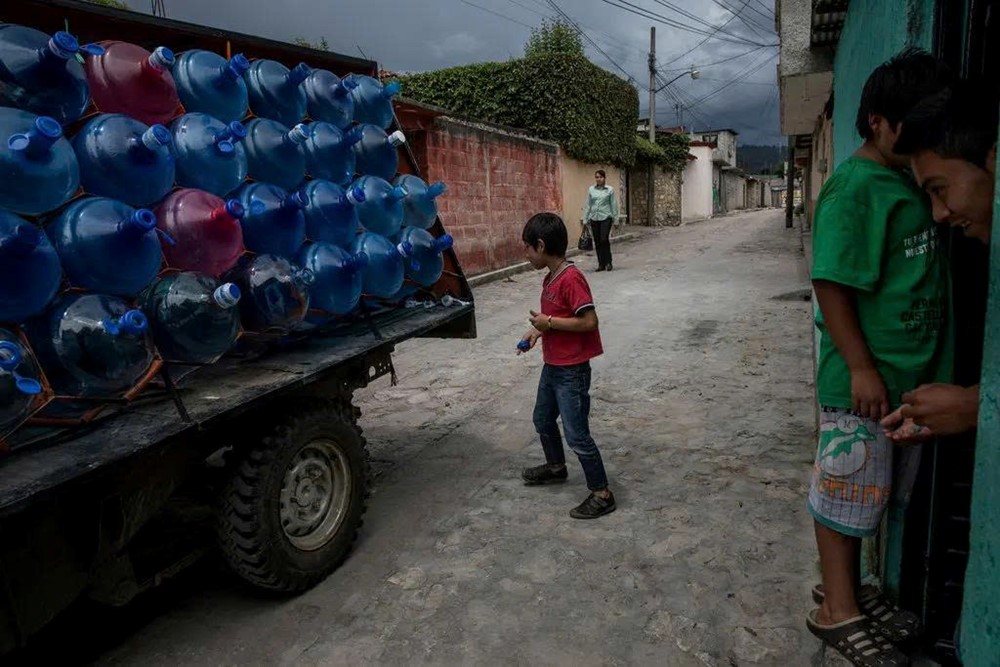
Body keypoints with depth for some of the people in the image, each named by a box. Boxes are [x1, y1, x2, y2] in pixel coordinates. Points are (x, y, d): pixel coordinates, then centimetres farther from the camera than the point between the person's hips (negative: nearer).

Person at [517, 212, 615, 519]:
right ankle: (556, 466, 47)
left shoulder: (571, 279, -23)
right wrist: (537, 330, 4)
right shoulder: (551, 278, 7)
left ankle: (602, 494, 10)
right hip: (552, 366, 10)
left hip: (572, 372, -10)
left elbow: (589, 322, -27)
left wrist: (549, 322, -21)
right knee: (543, 420, 25)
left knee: (576, 435, -3)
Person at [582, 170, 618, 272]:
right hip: (594, 218, 3)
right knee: (597, 242, 4)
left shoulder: (610, 190, 1)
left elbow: (614, 205, 3)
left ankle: (608, 263, 2)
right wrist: (585, 219, 7)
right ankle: (601, 264, 14)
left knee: (604, 240, -12)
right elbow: (587, 205, 10)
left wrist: (615, 219, 0)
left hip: (606, 218, -3)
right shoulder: (591, 190, 7)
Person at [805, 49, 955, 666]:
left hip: (906, 372, 8)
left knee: (866, 492, 19)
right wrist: (861, 367, -21)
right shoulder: (854, 187, -16)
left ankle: (847, 588, 35)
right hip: (863, 376, -8)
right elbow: (832, 284, -20)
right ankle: (837, 610, 20)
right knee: (846, 490, 5)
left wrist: (919, 369, 16)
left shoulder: (912, 182, 11)